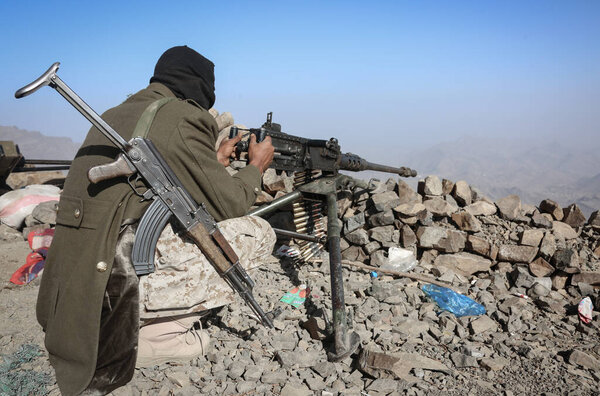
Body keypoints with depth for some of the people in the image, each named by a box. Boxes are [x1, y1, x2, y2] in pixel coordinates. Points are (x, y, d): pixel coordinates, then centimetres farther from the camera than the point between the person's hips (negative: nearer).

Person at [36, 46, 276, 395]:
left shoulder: (114, 115, 17)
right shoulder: (183, 118, -9)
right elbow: (230, 204, -4)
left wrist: (215, 161, 33)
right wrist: (257, 166, 15)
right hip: (121, 281, -9)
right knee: (257, 232, -3)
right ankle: (149, 334, -4)